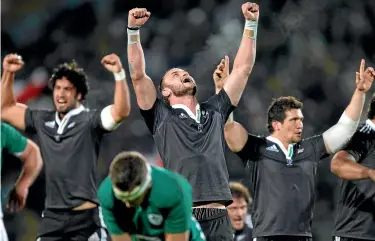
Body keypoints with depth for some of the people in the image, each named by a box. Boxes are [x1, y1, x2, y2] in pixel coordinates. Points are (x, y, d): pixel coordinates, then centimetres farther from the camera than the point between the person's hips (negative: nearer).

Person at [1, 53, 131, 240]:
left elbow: (121, 112, -21)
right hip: (52, 217, 5)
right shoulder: (43, 121, 12)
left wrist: (119, 73, -30)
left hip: (85, 217, -5)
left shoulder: (89, 121, -4)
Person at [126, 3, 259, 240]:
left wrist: (251, 24, 16)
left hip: (219, 219, 3)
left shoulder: (214, 112, 22)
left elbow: (243, 69, 21)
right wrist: (134, 30, -7)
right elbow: (138, 75, 1)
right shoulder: (162, 117, 12)